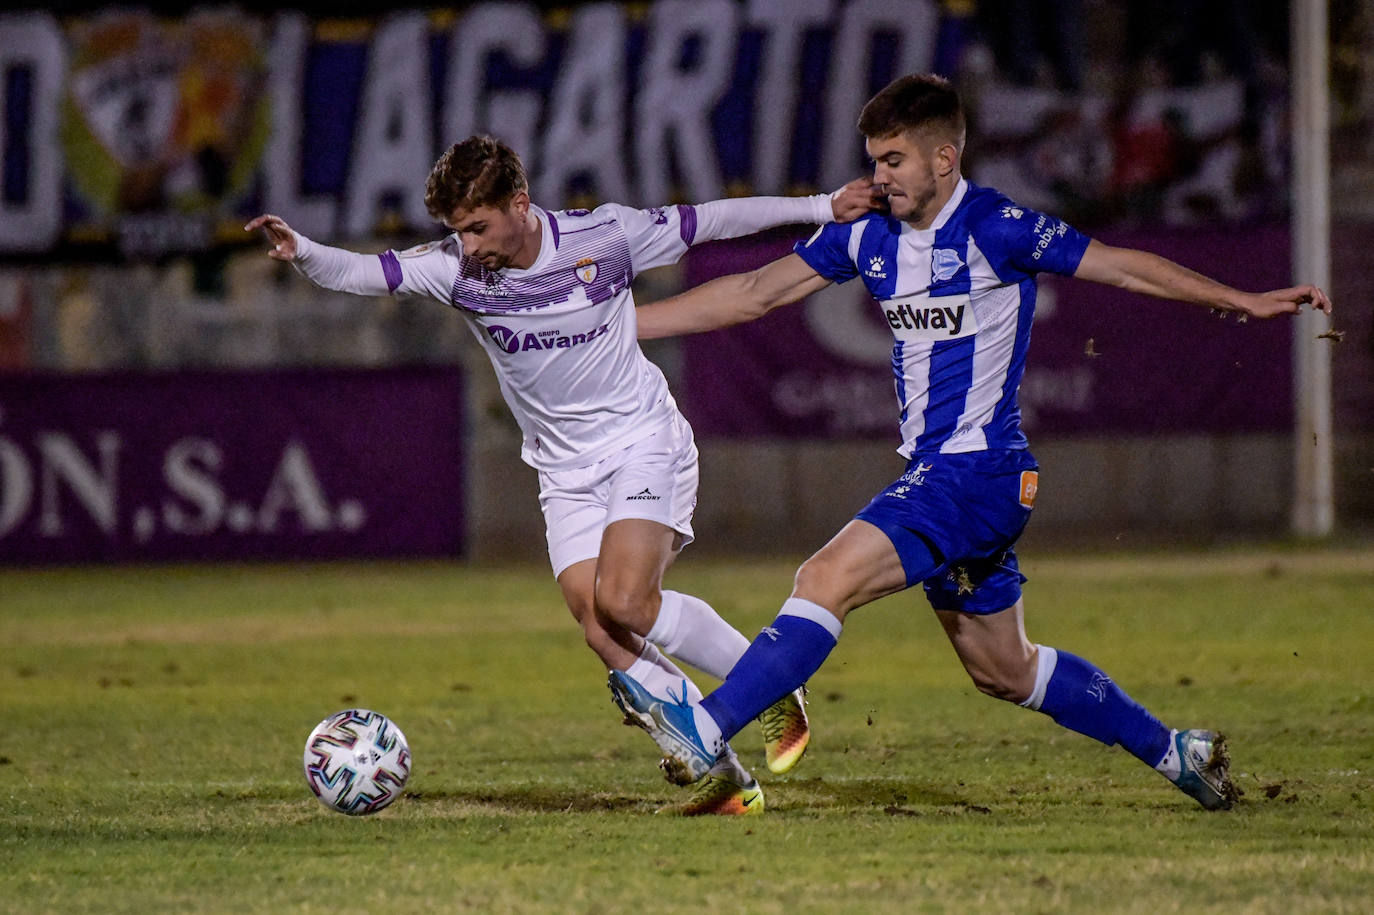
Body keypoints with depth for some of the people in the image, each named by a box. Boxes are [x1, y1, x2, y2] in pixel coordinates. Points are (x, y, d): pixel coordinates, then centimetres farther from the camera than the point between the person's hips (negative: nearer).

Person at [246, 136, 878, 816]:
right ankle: (723, 775, -2)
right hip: (565, 472, 3)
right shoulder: (457, 268, -10)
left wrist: (822, 208, 5)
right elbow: (362, 274, -19)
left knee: (623, 601, -23)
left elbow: (708, 222, -1)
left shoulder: (604, 237, -13)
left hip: (643, 442, -3)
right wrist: (302, 253, -41)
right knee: (602, 633, -13)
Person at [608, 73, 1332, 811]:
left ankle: (706, 730, -30)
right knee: (1004, 672, 16)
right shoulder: (868, 234, 8)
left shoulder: (993, 227, -11)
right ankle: (1172, 751, 29)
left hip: (980, 469, -8)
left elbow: (1120, 266, -4)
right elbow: (752, 293, 13)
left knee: (829, 579, -23)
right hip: (935, 474, 8)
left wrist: (1242, 301, -6)